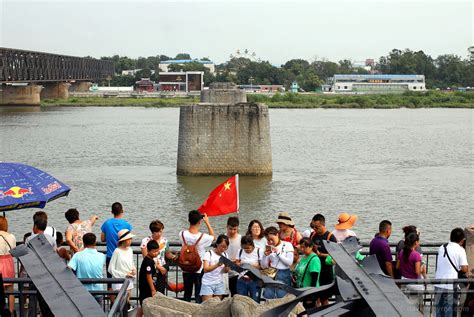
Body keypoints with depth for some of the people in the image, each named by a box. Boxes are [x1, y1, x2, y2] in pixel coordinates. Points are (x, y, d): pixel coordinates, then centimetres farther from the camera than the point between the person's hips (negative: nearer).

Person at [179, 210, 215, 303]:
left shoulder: (182, 234, -12)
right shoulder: (203, 237, -20)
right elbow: (213, 237, 2)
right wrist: (207, 222, 5)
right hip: (199, 270, -3)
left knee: (187, 294, 15)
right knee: (199, 295, 5)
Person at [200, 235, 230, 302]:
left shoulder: (225, 255, 6)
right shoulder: (209, 254, -10)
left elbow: (226, 271, 10)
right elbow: (205, 269, -21)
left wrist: (226, 266, -13)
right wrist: (217, 265, -36)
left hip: (219, 284, 5)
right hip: (208, 284, -5)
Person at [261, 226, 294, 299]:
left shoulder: (287, 245, 2)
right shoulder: (269, 247, 13)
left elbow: (290, 262, -8)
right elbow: (263, 266, 11)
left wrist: (278, 253, -10)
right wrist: (265, 255, -5)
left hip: (283, 275, -4)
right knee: (268, 298, -4)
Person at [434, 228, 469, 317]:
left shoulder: (442, 248, 8)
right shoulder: (460, 250, -8)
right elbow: (465, 269, -12)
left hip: (438, 284, 5)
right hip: (451, 286, -5)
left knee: (439, 310, 13)